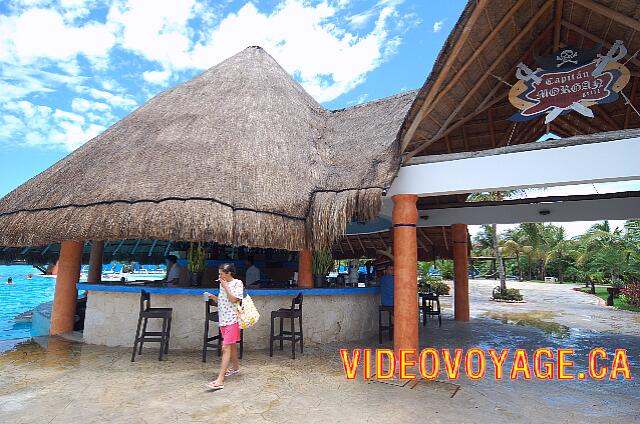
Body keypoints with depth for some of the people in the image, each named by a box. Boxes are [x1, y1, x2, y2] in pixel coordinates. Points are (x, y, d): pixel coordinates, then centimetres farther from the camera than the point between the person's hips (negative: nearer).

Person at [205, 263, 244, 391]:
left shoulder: (237, 283, -9)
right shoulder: (223, 284, 12)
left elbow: (233, 299, -18)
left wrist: (225, 286, -14)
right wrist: (214, 298, 2)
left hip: (232, 319, -8)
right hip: (223, 319, 8)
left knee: (226, 348, -12)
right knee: (232, 345, 21)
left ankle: (220, 380, -14)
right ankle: (236, 367, 38)